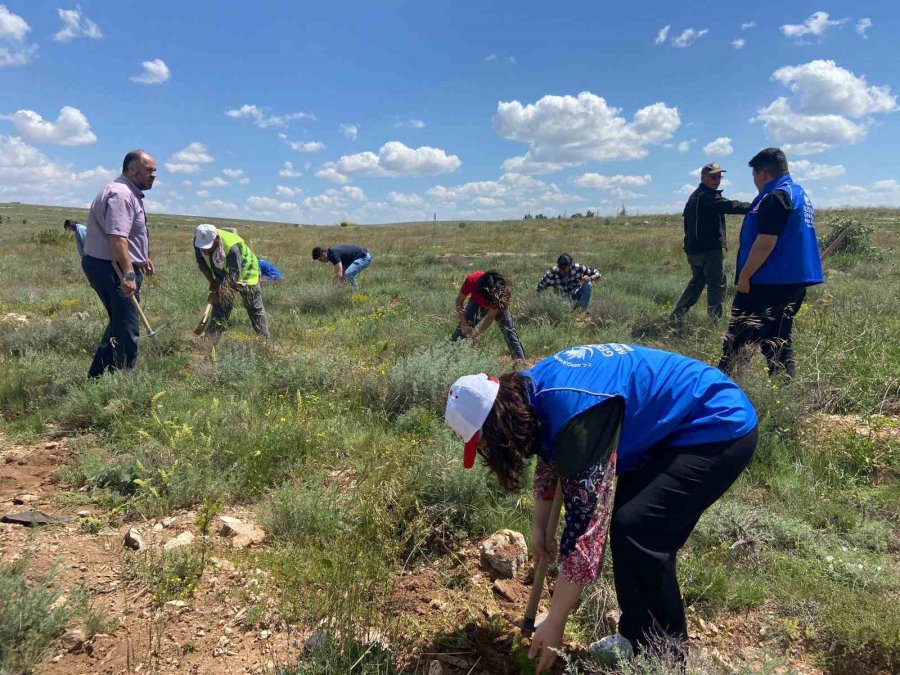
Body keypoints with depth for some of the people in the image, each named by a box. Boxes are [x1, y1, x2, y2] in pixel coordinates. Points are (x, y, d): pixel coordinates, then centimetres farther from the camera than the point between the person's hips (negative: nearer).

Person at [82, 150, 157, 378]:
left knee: (119, 324, 21)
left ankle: (97, 375, 31)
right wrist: (128, 275, -34)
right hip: (112, 270, -12)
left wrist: (143, 258, 30)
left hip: (116, 268, 12)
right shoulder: (121, 194, -17)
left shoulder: (130, 194, 18)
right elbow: (116, 238, -28)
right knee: (126, 330, -6)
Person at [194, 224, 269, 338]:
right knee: (219, 305, 0)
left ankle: (264, 338, 14)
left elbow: (234, 274, -37)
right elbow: (201, 262, -10)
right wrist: (212, 282, -15)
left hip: (245, 274, -5)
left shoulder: (232, 247, -42)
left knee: (255, 309, 4)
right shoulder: (199, 240, -24)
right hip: (222, 275, 5)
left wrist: (217, 291, -40)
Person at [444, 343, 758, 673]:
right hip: (678, 424, 9)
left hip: (720, 427, -9)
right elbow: (550, 455, 15)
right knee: (622, 520, 7)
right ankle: (637, 635, 23)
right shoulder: (531, 390, -5)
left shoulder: (576, 414, -34)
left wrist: (554, 623, -21)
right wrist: (539, 526, 19)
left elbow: (586, 529, -31)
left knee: (638, 530, -17)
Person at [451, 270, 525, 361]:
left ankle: (520, 359, -5)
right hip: (477, 302, 1)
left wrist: (479, 333, -39)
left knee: (508, 329, -11)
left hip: (498, 304, -1)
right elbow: (459, 301, -27)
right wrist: (464, 324, -35)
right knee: (462, 328, -14)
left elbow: (491, 316, -32)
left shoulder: (501, 289, -40)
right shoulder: (471, 280, -40)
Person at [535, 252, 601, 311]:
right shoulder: (551, 273, -21)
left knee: (588, 285, -25)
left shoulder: (577, 268, -20)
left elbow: (597, 273, -9)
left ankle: (583, 311, -14)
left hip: (575, 297, 2)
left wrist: (589, 278, -30)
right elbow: (539, 289, -10)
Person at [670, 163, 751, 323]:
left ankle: (677, 315, 14)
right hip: (709, 249, -10)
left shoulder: (695, 196, 19)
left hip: (694, 249, 10)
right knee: (717, 284, -2)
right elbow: (731, 206, -25)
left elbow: (687, 220, 24)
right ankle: (715, 320, 0)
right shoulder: (707, 196, -13)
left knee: (696, 282, 18)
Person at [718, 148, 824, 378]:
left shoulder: (775, 197, -15)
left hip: (769, 281, -10)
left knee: (738, 334, -4)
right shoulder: (802, 195, 17)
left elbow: (765, 242, -22)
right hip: (795, 280, 10)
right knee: (779, 337, 13)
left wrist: (744, 275, -17)